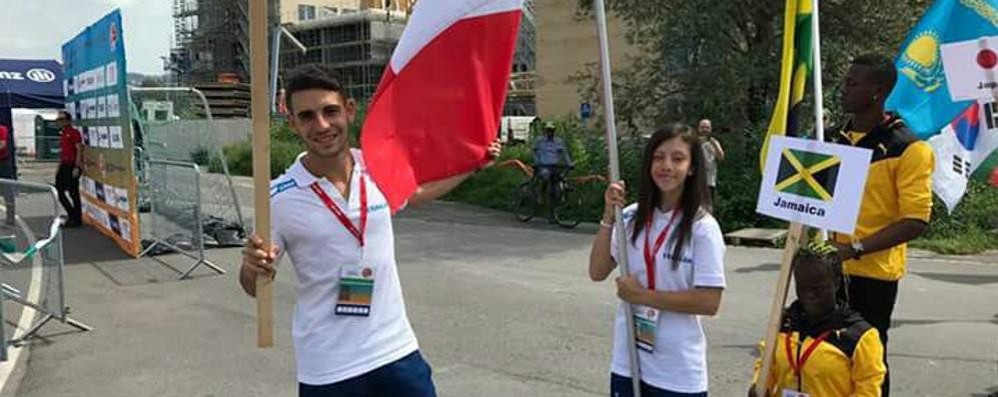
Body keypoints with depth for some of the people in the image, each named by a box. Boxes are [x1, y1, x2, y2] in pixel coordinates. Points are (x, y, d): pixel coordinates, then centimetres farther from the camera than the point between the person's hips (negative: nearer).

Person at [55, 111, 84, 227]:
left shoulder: (74, 133, -9)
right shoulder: (62, 134, 17)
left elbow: (79, 150, -14)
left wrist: (77, 167, -20)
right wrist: (59, 168, 19)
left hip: (72, 166, -9)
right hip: (64, 166, 9)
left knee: (73, 193, -4)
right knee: (59, 191, 8)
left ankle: (77, 219, 4)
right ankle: (72, 214, 18)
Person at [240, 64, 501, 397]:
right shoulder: (279, 199, -13)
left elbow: (414, 194, 22)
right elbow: (255, 287, -1)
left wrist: (474, 165, 19)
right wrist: (252, 267, -23)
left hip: (397, 350, 3)